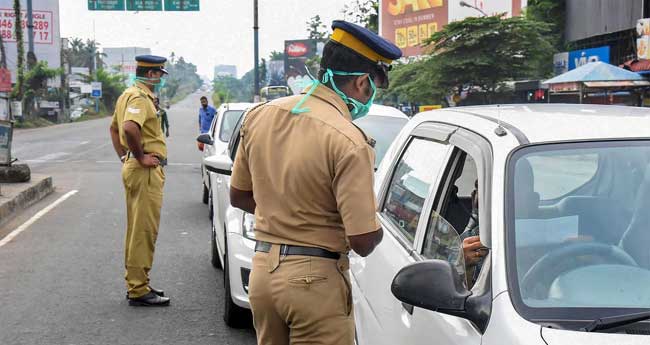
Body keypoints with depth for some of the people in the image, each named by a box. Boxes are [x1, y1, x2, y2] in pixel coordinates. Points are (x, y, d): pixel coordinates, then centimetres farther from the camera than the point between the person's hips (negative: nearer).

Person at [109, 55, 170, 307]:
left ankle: (136, 283, 26)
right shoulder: (140, 97, -15)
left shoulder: (128, 95, 17)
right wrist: (140, 157, -22)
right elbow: (130, 127, -33)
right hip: (146, 171, -11)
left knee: (137, 228, 17)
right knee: (144, 231, -6)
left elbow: (114, 128, 27)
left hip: (133, 168, 11)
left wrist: (124, 157, 19)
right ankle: (139, 290, -2)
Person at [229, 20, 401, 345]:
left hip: (262, 270, 7)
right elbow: (363, 241, -19)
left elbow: (238, 196, 12)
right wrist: (376, 227, 3)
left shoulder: (259, 115, 1)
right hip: (316, 280, -6)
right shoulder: (349, 142, -20)